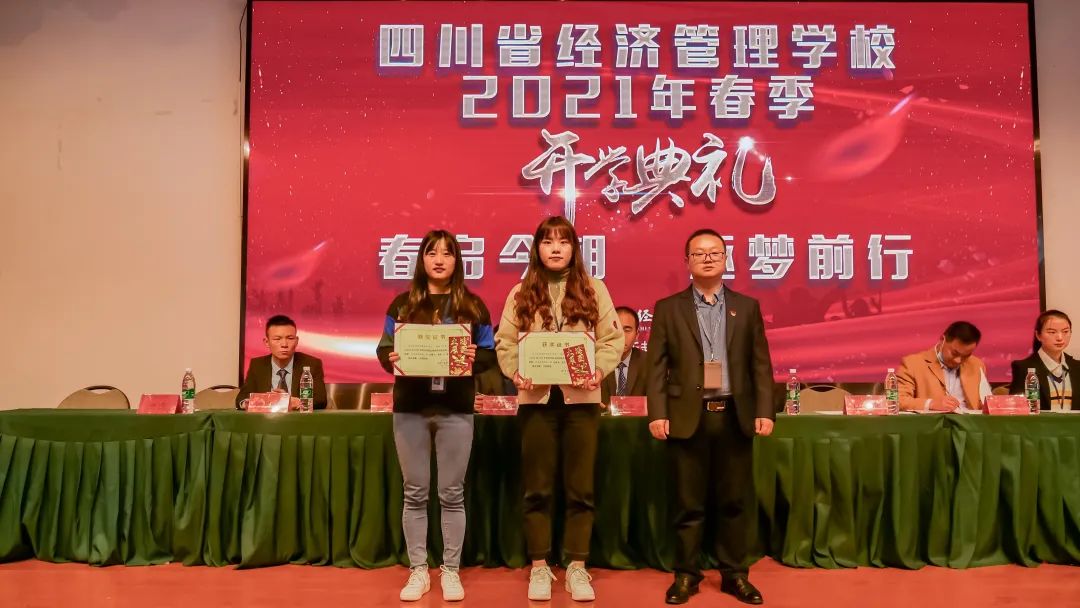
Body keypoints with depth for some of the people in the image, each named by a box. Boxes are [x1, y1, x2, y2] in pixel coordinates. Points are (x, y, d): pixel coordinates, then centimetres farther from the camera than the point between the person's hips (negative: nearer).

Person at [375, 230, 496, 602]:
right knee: (415, 493, 7)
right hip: (410, 408, 1)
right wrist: (391, 359, -16)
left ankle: (451, 571, 17)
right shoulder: (403, 303, 7)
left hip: (455, 409, -1)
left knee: (452, 493, 5)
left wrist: (474, 359, -17)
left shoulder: (472, 306, 5)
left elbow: (490, 354, 4)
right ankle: (418, 571, 18)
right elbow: (384, 348, 6)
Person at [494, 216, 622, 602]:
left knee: (580, 487, 5)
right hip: (536, 398, 0)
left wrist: (599, 370, -16)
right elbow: (504, 342, 3)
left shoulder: (593, 289, 5)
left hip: (581, 398, 0)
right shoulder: (521, 293, 6)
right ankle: (539, 568, 17)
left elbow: (613, 339, 2)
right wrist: (515, 372, -15)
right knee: (537, 487, 6)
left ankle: (576, 568, 16)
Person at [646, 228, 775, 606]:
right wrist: (657, 413, -8)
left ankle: (735, 574, 20)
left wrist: (764, 410, -2)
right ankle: (686, 575, 17)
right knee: (688, 503, 5)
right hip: (687, 417, -1)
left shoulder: (747, 307, 10)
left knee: (735, 501, 7)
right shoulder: (668, 308, 5)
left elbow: (760, 364, 7)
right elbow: (657, 366, 1)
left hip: (735, 416, 2)